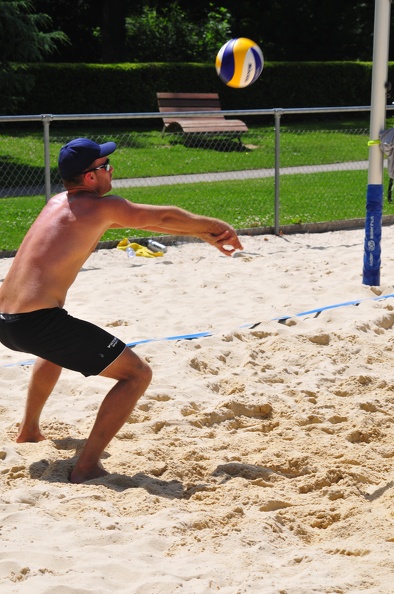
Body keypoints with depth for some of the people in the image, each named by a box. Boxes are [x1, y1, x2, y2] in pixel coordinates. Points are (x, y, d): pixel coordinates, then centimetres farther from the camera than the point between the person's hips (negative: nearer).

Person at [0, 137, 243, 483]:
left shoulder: (57, 203, 19)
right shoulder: (101, 207, -6)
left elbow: (146, 219, 24)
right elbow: (165, 218, 3)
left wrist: (204, 235, 30)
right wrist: (216, 227, 23)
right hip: (39, 322, -9)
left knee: (56, 346, 43)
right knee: (137, 374, -3)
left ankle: (29, 432, 53)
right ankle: (87, 467, -8)